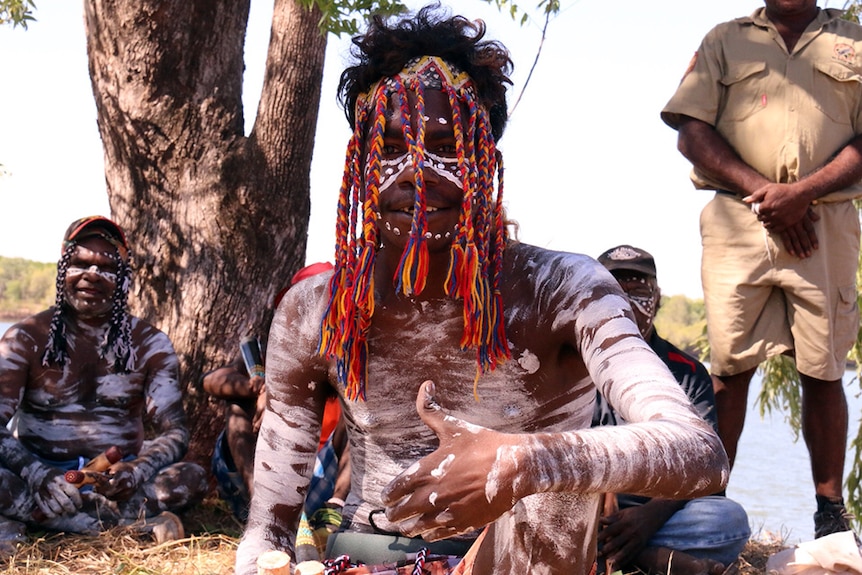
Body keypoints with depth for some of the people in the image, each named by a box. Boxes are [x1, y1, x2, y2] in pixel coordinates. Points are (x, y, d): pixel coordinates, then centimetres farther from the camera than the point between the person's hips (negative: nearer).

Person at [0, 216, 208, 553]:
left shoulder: (150, 344, 4)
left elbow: (174, 432, -4)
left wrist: (136, 471, -27)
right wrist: (37, 474, -29)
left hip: (117, 481, 2)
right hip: (41, 475, -1)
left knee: (192, 479, -29)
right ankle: (129, 523, -26)